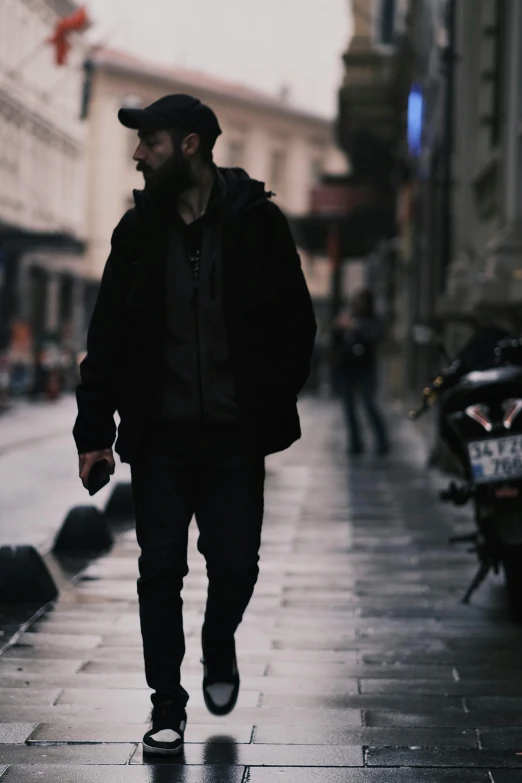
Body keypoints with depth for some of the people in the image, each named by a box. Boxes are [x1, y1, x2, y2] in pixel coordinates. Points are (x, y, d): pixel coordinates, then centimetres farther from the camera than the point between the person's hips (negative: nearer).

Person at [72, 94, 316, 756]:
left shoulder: (256, 223, -2)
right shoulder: (138, 230, 4)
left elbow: (296, 325, 1)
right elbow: (107, 339, 6)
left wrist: (272, 413, -7)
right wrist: (94, 432, 0)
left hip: (234, 436, -1)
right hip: (159, 436, 2)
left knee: (234, 565, 2)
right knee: (160, 570, 2)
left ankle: (218, 650, 35)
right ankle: (167, 707, 14)